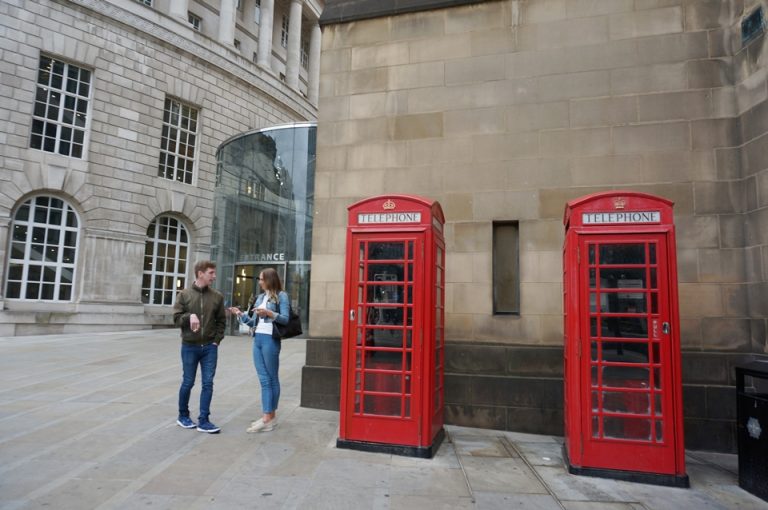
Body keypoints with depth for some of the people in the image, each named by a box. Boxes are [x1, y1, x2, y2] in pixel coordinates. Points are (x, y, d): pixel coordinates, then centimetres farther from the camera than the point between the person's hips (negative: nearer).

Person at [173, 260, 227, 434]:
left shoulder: (217, 296, 2)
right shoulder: (184, 294, -2)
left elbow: (221, 321, 7)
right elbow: (176, 318, -3)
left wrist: (217, 341, -2)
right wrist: (189, 316, -22)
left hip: (210, 347, 2)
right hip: (189, 347, -1)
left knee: (208, 384, 1)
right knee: (187, 383, 10)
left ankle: (203, 421, 9)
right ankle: (183, 416, 30)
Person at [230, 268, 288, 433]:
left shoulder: (281, 296, -3)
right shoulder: (260, 297, 16)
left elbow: (285, 319, -10)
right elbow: (254, 322, 17)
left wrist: (269, 313, -21)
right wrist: (240, 314, 7)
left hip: (270, 340, -7)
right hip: (257, 339, 7)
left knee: (272, 379, 2)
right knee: (264, 380, 7)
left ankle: (269, 417, 5)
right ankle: (268, 416, 12)